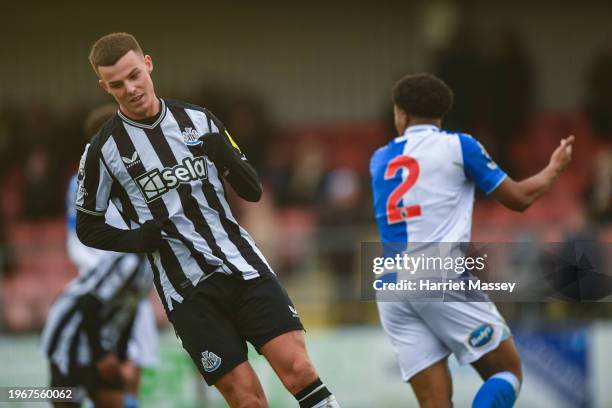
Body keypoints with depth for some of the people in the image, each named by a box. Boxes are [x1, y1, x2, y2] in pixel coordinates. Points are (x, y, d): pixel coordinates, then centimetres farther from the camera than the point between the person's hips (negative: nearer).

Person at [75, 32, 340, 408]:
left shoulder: (199, 121, 7)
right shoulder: (104, 151, -1)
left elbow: (253, 191, 10)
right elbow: (88, 228, 8)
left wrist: (226, 157, -11)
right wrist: (137, 240, -11)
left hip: (243, 264, 2)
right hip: (186, 288, -2)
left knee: (297, 369, -14)